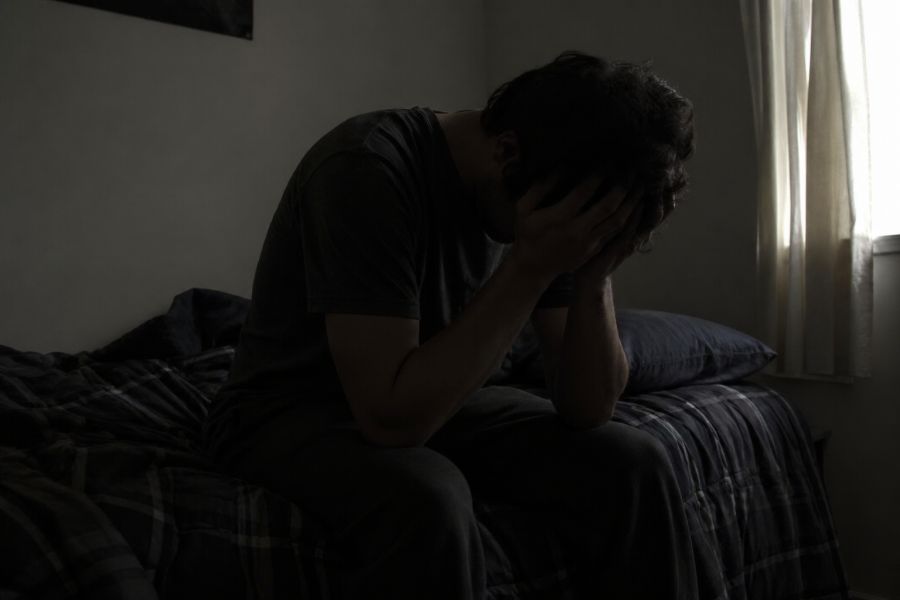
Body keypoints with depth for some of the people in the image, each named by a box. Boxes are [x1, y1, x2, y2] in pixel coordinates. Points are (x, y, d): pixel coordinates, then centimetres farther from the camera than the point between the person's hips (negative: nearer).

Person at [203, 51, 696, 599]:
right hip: (294, 408, -5)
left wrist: (593, 275, -26)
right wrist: (532, 268, -34)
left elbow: (586, 410, -10)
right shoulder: (368, 171, -29)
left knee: (633, 466, -12)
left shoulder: (558, 181, -9)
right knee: (428, 504, -36)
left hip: (434, 399, 6)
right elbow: (392, 416, -34)